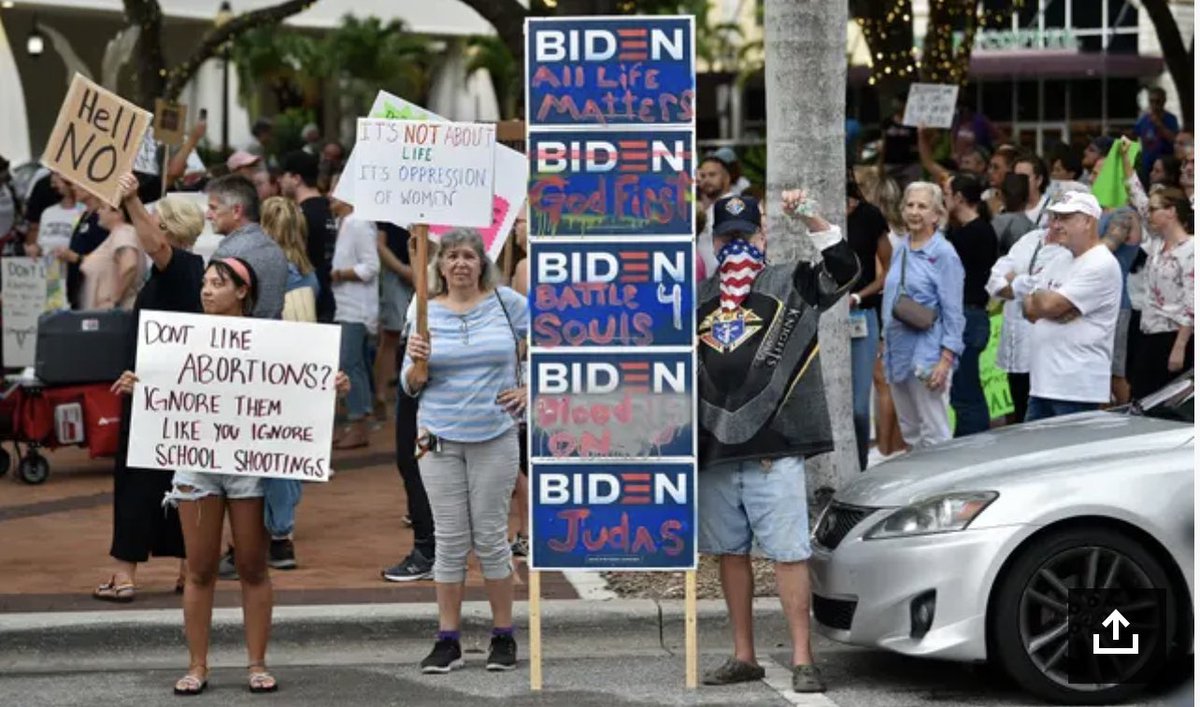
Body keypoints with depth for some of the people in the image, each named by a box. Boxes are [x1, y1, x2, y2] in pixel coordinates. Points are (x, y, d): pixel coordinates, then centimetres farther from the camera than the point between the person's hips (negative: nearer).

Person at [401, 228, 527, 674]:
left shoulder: (507, 303, 0)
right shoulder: (425, 312, 4)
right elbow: (410, 386, 5)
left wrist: (529, 390, 2)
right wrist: (416, 362, -16)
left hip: (495, 437, -1)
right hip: (440, 437, 1)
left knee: (491, 536, 2)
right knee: (450, 540, 2)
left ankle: (503, 636, 11)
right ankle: (447, 640, 7)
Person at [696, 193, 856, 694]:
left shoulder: (791, 285, 4)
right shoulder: (698, 297, 16)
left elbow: (844, 268, -12)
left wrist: (811, 219, -23)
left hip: (774, 448, -5)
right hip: (714, 447, 5)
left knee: (788, 553, -7)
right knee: (730, 552, 10)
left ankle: (802, 659, -4)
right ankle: (743, 656, 19)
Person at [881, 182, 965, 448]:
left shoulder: (944, 254, -9)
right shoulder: (901, 249, 12)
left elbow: (953, 313, -10)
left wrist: (946, 360, -16)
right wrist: (885, 343, 18)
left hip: (926, 354, -7)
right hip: (899, 352, 7)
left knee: (934, 435, -5)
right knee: (909, 432, 14)